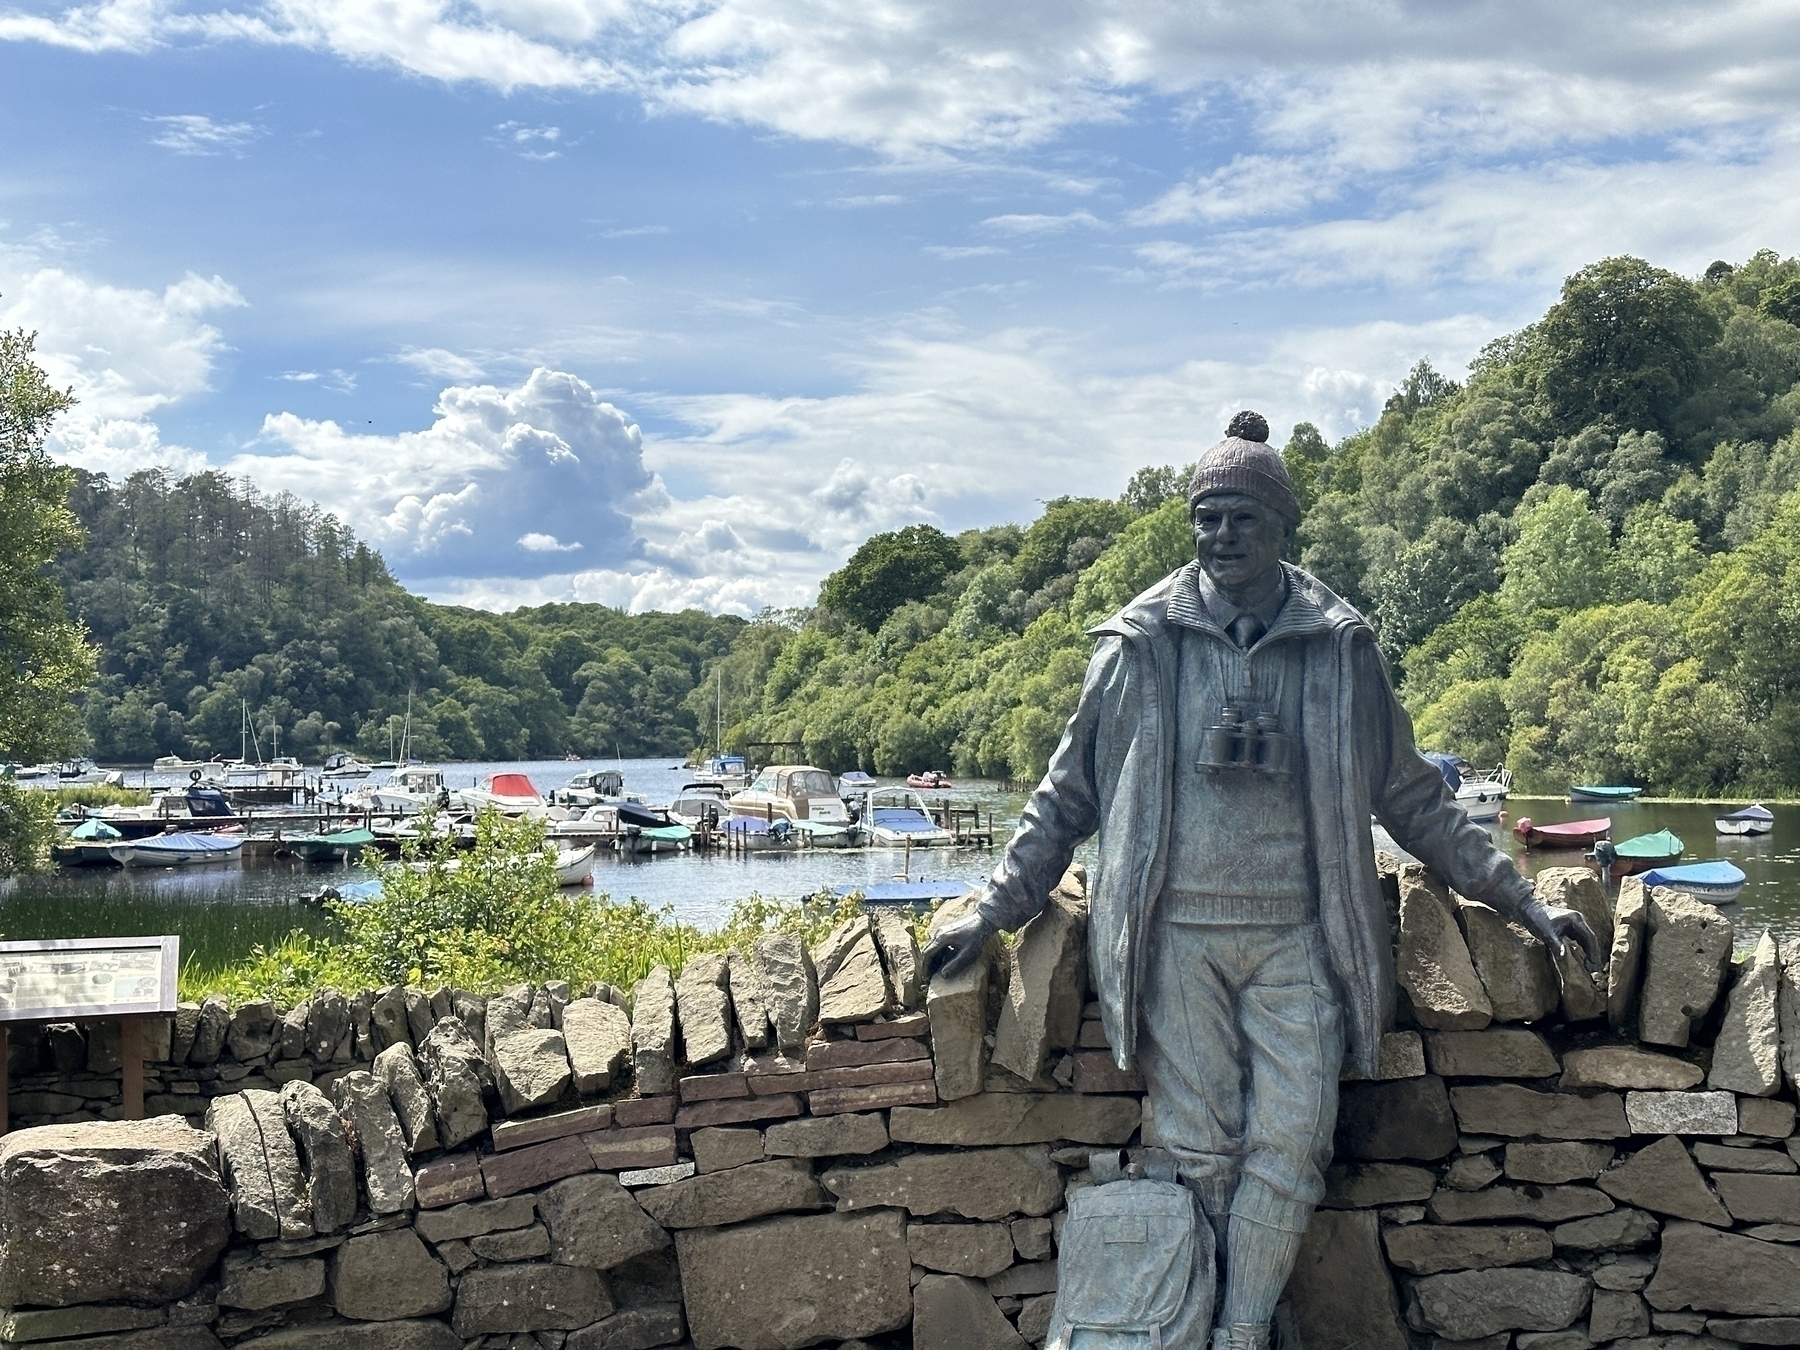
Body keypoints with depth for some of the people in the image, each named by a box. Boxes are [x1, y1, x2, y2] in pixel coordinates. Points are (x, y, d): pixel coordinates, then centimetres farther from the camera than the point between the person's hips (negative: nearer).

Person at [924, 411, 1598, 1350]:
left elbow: (1412, 797, 15)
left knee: (1290, 1148, -6)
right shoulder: (1142, 644, 3)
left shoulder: (1340, 648, 6)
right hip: (1178, 936, -1)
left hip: (1296, 939, 1)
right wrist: (994, 911, 6)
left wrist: (1521, 900, 13)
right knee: (1199, 1151, 0)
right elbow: (1067, 794, 11)